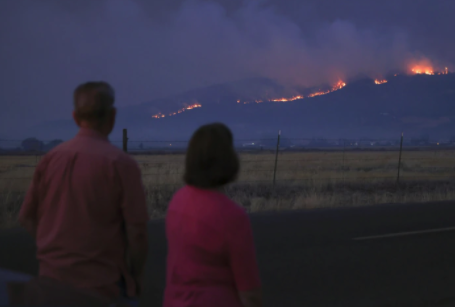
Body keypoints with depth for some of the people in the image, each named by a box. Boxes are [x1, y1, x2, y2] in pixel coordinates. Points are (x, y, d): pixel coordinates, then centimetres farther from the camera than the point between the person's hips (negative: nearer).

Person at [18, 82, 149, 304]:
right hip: (103, 285, -5)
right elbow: (136, 229, -13)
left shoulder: (50, 159, 0)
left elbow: (27, 217, 8)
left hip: (53, 278, 5)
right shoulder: (120, 164, -13)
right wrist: (136, 277, 2)